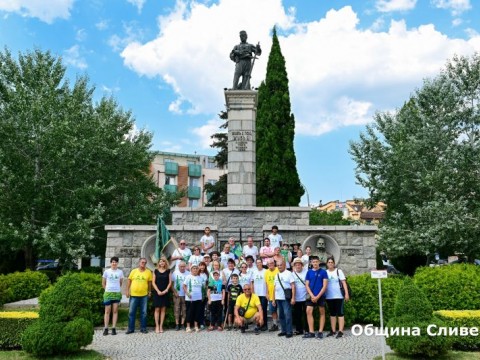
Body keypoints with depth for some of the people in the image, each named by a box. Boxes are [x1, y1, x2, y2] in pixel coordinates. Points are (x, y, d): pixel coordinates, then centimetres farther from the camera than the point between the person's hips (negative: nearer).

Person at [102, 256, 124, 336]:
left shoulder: (120, 272, 3)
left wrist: (117, 289, 9)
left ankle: (113, 328, 7)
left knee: (115, 311, 3)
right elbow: (103, 283, 8)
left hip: (117, 293, 1)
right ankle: (106, 328, 6)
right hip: (108, 293, -1)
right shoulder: (106, 271, 0)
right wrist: (107, 289, 5)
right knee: (107, 311, 1)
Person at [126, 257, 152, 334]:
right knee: (131, 312, 4)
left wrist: (149, 291, 7)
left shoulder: (148, 272, 1)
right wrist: (127, 291, 1)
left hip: (144, 295, 0)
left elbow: (150, 282, 7)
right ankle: (131, 328, 15)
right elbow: (129, 281, 6)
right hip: (133, 295, 0)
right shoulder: (134, 271, 2)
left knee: (143, 312, 6)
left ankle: (143, 328, 16)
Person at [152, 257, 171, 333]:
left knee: (163, 309, 3)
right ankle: (157, 326, 4)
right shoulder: (156, 271, 4)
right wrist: (158, 291, -9)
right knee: (157, 309, -1)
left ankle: (161, 326, 9)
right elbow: (153, 282, 1)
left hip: (165, 293, 1)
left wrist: (166, 290, -8)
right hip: (157, 292, -1)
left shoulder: (168, 271, 6)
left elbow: (170, 282, 4)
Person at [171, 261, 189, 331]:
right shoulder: (175, 273, -1)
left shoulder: (188, 273, -1)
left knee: (184, 310, 4)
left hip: (185, 295, 1)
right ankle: (177, 324, 8)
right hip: (177, 295, 0)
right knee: (177, 310, 1)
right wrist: (175, 292, -8)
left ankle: (182, 324, 13)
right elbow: (171, 283, 0)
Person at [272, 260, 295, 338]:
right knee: (281, 315, 9)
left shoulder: (288, 273, -3)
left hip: (286, 298, -6)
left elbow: (293, 286, -8)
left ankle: (289, 332, 0)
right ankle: (283, 330, 18)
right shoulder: (277, 275, 17)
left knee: (287, 315, -6)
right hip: (278, 298, 6)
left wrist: (293, 298, -15)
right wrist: (273, 299, 15)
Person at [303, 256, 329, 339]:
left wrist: (317, 296, -12)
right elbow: (307, 285, 4)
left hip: (321, 296, -2)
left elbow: (325, 286, -7)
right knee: (309, 312, -5)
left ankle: (320, 332, 11)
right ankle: (311, 332, 1)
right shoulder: (309, 272, 6)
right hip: (311, 296, 2)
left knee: (322, 313, 4)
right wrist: (312, 296, -8)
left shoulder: (323, 272, -2)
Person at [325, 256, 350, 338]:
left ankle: (340, 331, -3)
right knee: (332, 314, 10)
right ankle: (333, 331, 16)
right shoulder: (325, 272, 8)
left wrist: (346, 293, -12)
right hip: (329, 297, 3)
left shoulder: (338, 271, 2)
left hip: (339, 296, -3)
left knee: (340, 313, -3)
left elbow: (344, 282, -3)